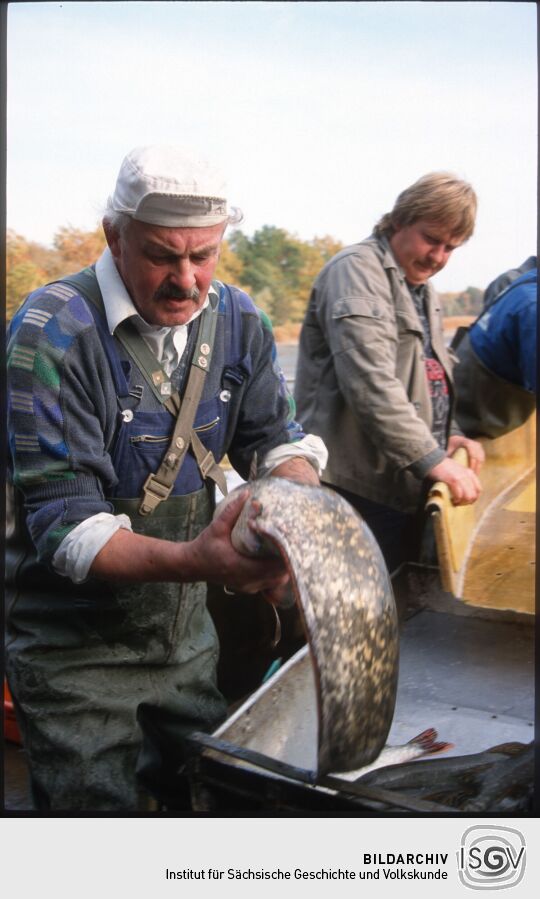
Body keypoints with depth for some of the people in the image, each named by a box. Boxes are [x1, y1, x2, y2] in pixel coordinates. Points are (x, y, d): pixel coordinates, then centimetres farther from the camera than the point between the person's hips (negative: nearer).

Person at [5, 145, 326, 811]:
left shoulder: (236, 319, -3)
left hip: (184, 630, 6)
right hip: (73, 648, -5)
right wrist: (193, 562, -42)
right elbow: (62, 518, -26)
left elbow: (273, 437, 2)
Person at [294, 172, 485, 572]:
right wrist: (431, 460, -25)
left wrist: (452, 433, 12)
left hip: (407, 490, 9)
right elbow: (370, 382, -23)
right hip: (360, 488, -9)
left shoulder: (424, 292, 21)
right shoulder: (357, 269, -10)